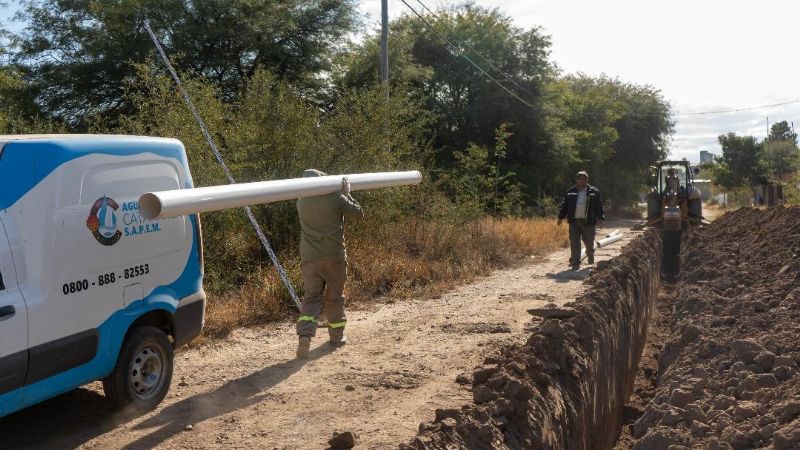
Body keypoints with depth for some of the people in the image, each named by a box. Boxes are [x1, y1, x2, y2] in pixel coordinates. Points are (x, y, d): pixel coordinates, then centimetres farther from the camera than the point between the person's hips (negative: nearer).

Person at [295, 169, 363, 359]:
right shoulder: (336, 199, -9)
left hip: (309, 258, 2)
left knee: (311, 297, 5)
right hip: (334, 257, -2)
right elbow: (358, 213, 2)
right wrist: (346, 193, 10)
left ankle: (305, 335, -17)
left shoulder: (301, 203, 3)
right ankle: (336, 336, 26)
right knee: (335, 297, 14)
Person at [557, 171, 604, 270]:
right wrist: (560, 217, 11)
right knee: (574, 243, -2)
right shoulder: (571, 191, 8)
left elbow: (599, 206, 4)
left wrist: (601, 218, -2)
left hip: (588, 221, -1)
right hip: (574, 221, 1)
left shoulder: (593, 191, 3)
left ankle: (590, 256, 38)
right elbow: (565, 205, 13)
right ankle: (575, 263, 4)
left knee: (589, 241, 7)